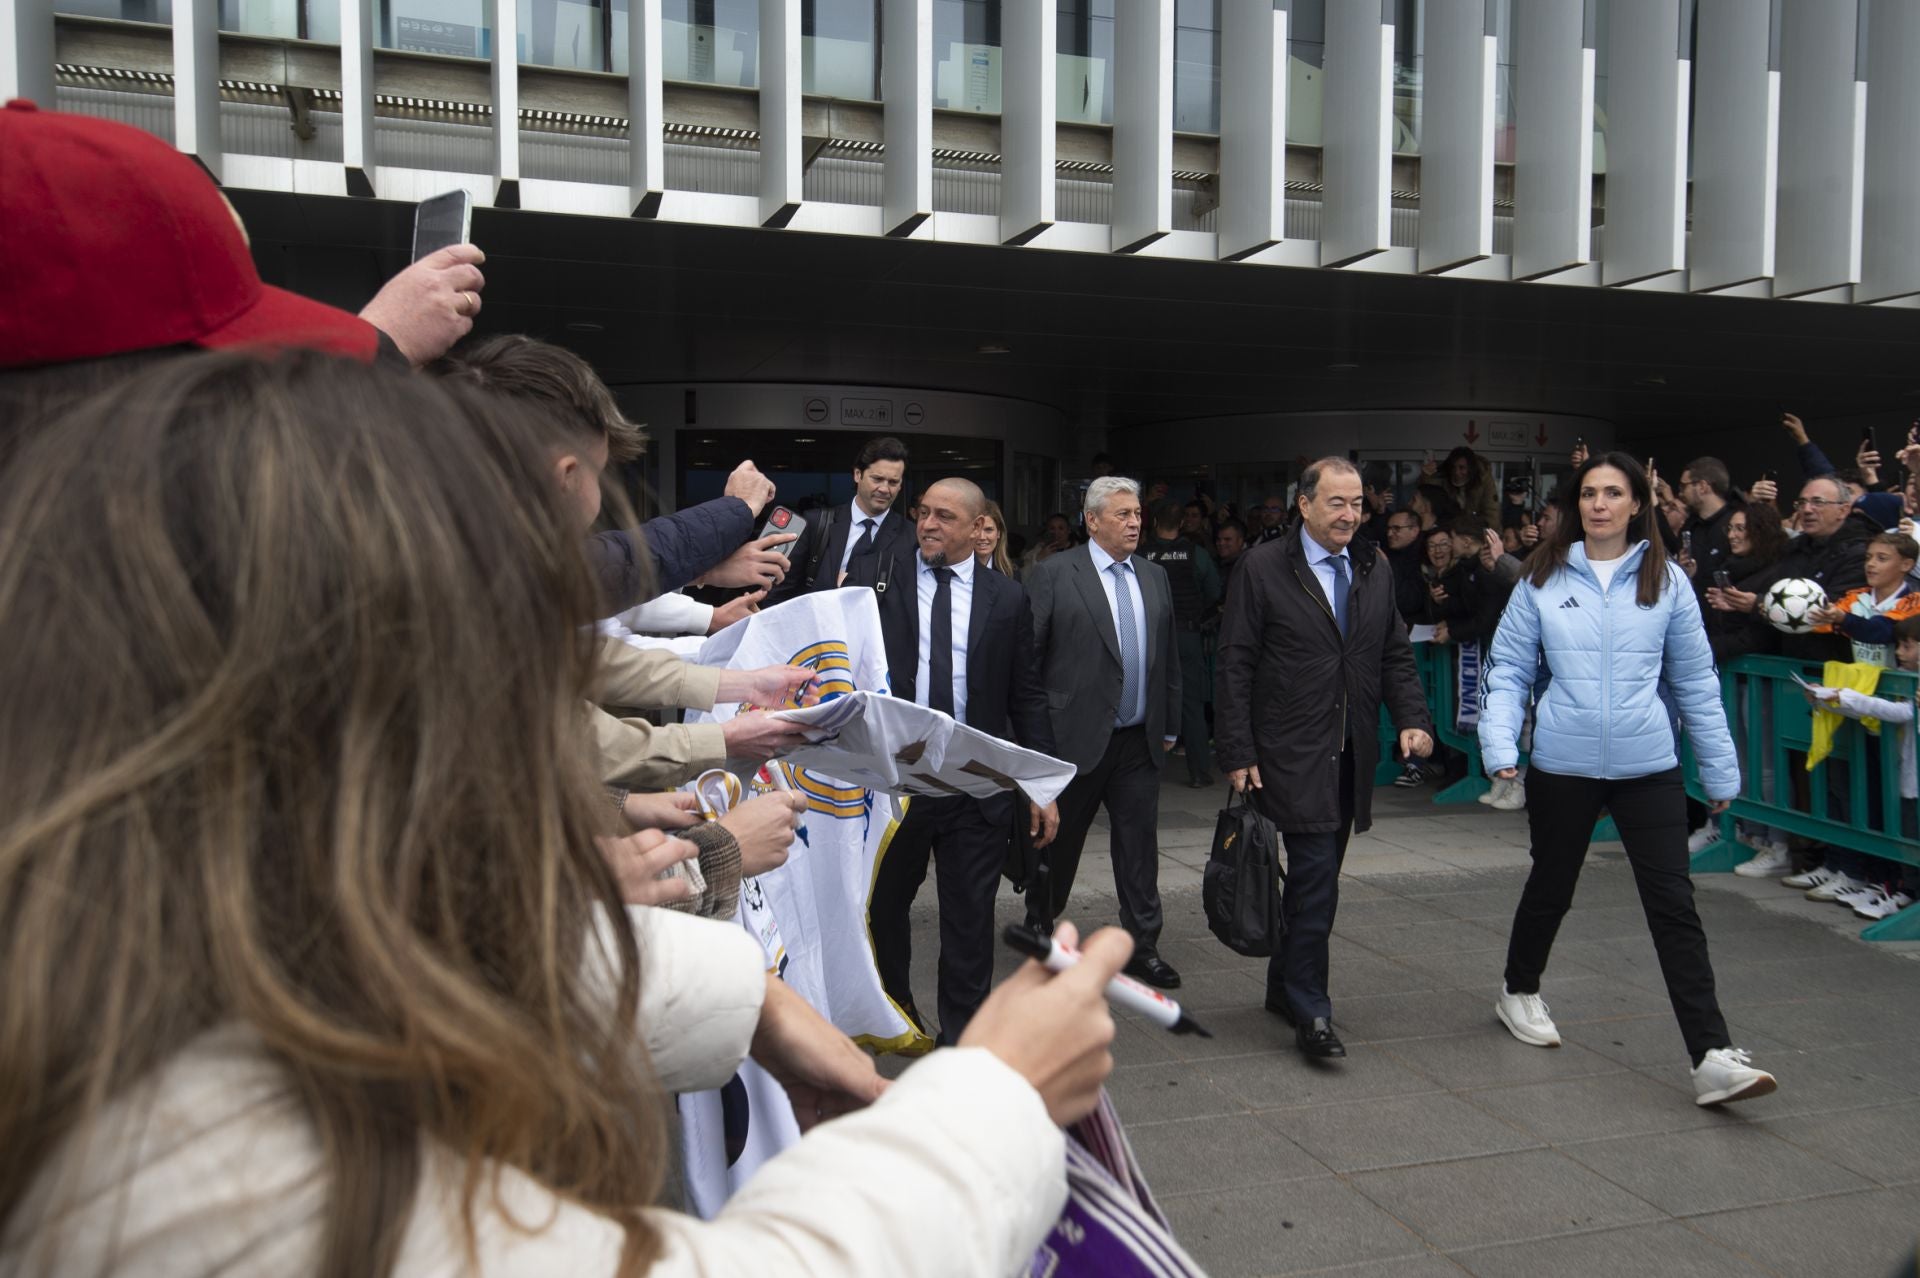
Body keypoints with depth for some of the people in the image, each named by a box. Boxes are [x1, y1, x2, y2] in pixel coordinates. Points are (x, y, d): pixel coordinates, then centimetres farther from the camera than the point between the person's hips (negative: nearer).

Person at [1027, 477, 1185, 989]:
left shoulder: (1155, 577, 10)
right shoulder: (1054, 574, -7)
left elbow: (1169, 655, 15)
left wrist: (1169, 725, 14)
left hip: (1140, 741, 4)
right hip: (1075, 737, -4)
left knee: (1140, 846, 7)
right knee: (1059, 842, 11)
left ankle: (1142, 947, 17)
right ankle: (1038, 928, 32)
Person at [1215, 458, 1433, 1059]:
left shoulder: (1376, 571, 11)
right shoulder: (1264, 568, -6)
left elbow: (1395, 656, 16)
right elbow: (1234, 666, -7)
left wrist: (1413, 718, -2)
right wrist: (1238, 754, -11)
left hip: (1353, 754, 6)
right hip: (1292, 754, -5)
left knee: (1316, 874, 13)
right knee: (1316, 874, -9)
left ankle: (1285, 986, 28)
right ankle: (1310, 1011, 1)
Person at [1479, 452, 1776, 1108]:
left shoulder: (1666, 582, 1)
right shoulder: (1543, 579, -1)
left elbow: (1695, 680, 6)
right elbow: (1509, 667, 1)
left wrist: (1720, 770, 8)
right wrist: (1500, 743, -12)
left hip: (1649, 767, 0)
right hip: (1562, 765, 0)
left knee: (1674, 905, -3)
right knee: (1551, 886, 17)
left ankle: (1712, 1057, 0)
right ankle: (1519, 992, 41)